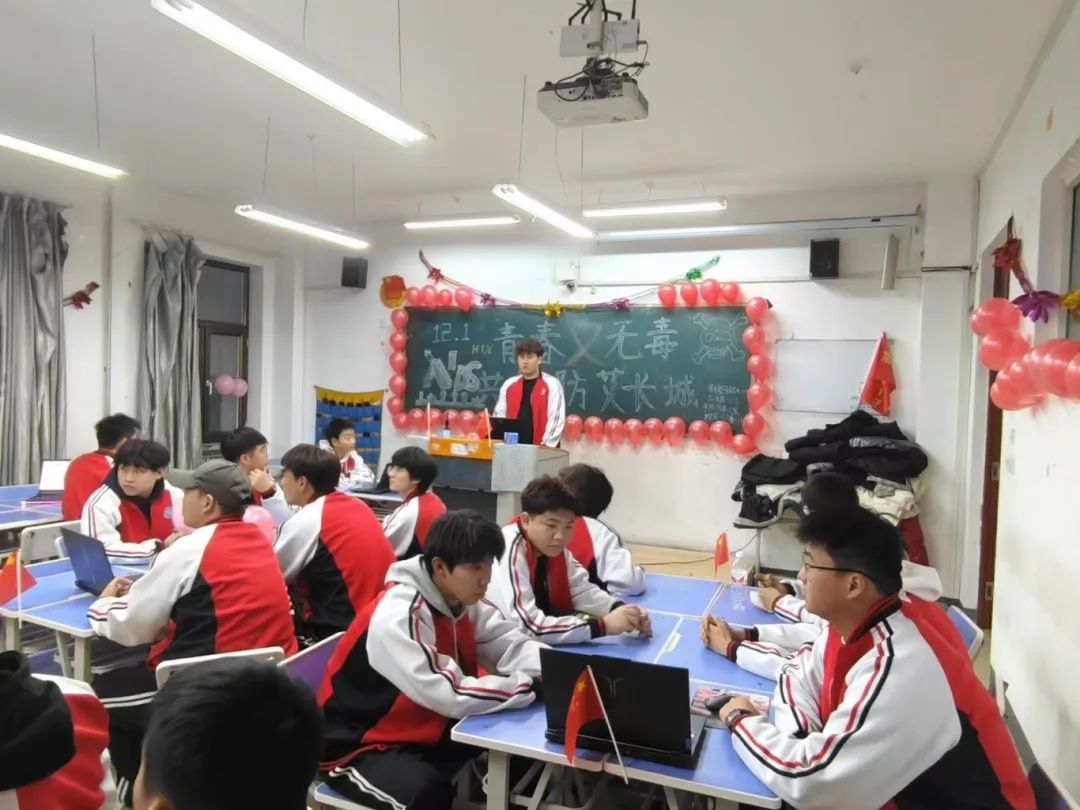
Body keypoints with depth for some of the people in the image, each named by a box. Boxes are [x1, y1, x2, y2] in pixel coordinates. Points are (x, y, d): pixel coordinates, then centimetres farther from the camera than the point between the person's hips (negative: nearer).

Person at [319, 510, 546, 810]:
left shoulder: (463, 600, -2)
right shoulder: (398, 615, -29)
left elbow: (512, 647, -2)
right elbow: (452, 696, -34)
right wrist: (536, 685, -27)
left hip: (426, 730, 8)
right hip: (359, 747, -8)